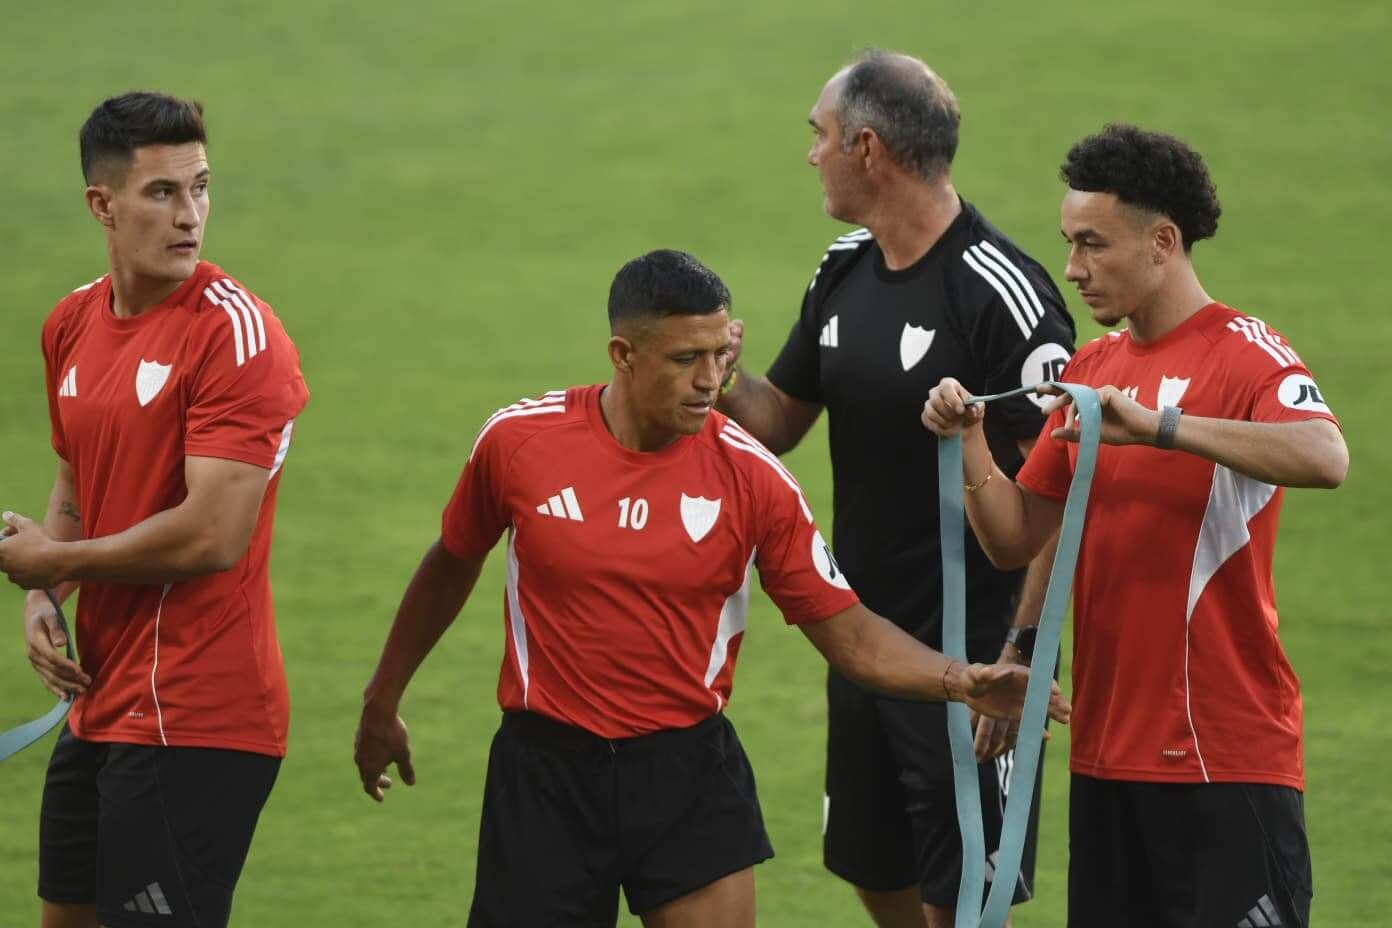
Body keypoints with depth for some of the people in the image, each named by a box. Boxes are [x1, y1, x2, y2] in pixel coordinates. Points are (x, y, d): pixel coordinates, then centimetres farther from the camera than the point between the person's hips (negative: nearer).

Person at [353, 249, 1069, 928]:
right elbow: (451, 565, 12)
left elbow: (847, 632, -3)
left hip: (689, 774, 0)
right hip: (545, 772, 0)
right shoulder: (516, 442, -7)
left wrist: (958, 681, -19)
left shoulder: (751, 477, -8)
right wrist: (383, 700, 22)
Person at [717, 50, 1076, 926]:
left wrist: (1023, 652, -23)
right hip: (864, 641, 8)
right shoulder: (845, 270, 7)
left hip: (970, 655, -8)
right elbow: (781, 420, 14)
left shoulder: (1000, 290, -19)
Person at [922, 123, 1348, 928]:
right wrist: (970, 443, -5)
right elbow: (1016, 539, 13)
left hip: (1226, 757, -7)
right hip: (1108, 749, 7)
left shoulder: (1245, 354, -9)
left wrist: (1158, 425, -34)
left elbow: (1326, 458, -30)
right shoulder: (1090, 370, 13)